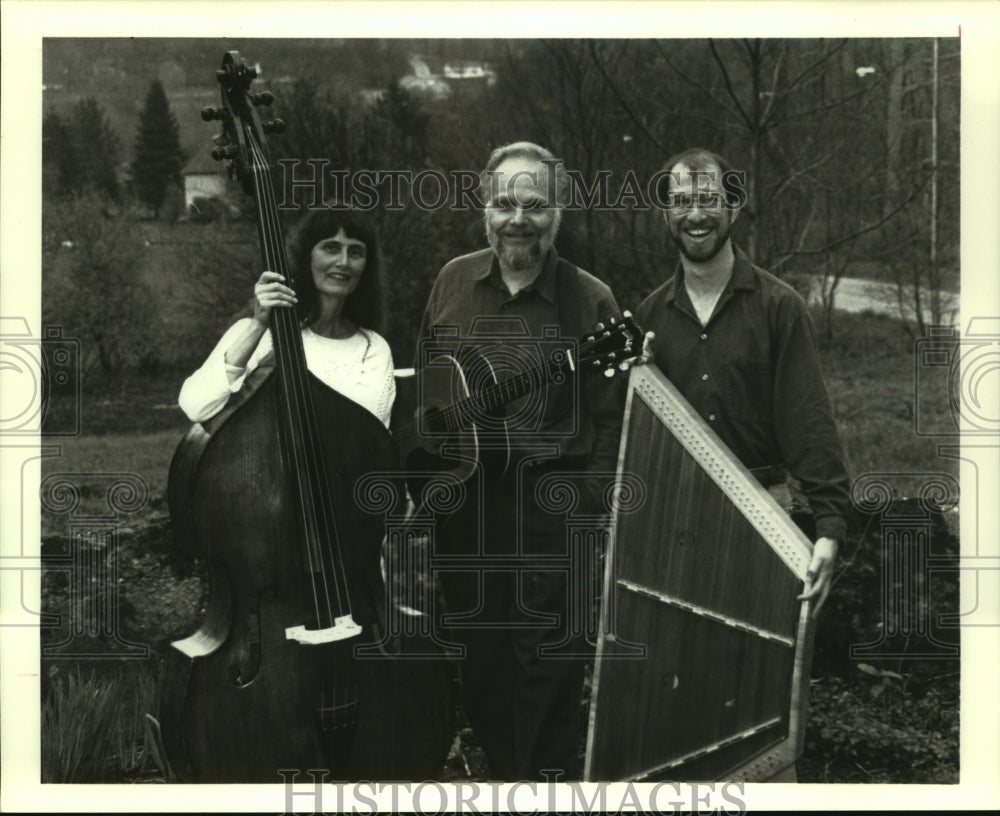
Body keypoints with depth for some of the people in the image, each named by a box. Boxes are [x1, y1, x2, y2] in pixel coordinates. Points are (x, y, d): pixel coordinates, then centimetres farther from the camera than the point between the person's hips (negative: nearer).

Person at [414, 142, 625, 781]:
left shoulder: (591, 300, -7)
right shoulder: (454, 281, 5)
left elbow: (611, 422, -7)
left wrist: (588, 516, -13)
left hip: (553, 512, -4)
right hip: (464, 506, 4)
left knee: (548, 671, 3)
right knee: (480, 660, 15)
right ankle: (502, 773, 35)